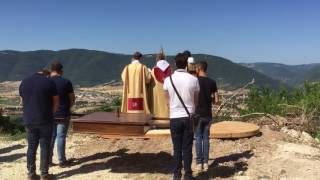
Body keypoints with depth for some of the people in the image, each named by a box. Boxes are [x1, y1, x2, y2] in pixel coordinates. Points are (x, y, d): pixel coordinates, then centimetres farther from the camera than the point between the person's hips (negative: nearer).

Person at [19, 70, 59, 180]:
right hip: (45, 120, -3)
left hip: (29, 120, 3)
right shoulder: (49, 82, -4)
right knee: (45, 147, 4)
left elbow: (23, 102, 12)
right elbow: (56, 102, 0)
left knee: (31, 147, 12)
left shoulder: (24, 82, 7)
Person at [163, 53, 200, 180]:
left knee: (177, 148, 10)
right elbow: (196, 100, 7)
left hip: (174, 117, 0)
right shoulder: (193, 79, -5)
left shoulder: (168, 80, -4)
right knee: (187, 148, 7)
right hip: (189, 117, 0)